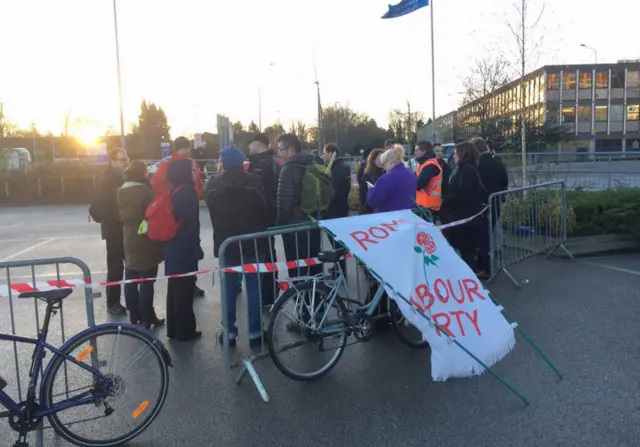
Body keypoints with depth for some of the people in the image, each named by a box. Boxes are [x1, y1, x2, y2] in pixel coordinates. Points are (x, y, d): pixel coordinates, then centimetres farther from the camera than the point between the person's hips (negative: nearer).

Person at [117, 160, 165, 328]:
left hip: (130, 241, 8)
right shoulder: (144, 191, -18)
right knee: (146, 282, -2)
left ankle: (134, 316, 22)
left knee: (131, 280, 12)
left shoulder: (122, 191, 6)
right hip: (146, 242, -8)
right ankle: (148, 319, 5)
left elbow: (122, 215, 15)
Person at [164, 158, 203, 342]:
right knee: (184, 289, 0)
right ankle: (185, 331, 9)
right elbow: (191, 223, -19)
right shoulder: (187, 191, -16)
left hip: (172, 247, 9)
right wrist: (196, 248, -15)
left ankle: (173, 329, 24)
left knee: (174, 288, 15)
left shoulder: (172, 190, 11)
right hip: (185, 249, -9)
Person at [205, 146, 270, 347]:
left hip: (225, 243, 2)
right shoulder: (254, 182, -11)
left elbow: (212, 212, 9)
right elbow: (264, 211, -4)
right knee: (254, 288, 6)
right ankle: (255, 332, 11)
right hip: (253, 242, -2)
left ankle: (230, 332, 16)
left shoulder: (213, 185, -3)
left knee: (229, 289, 10)